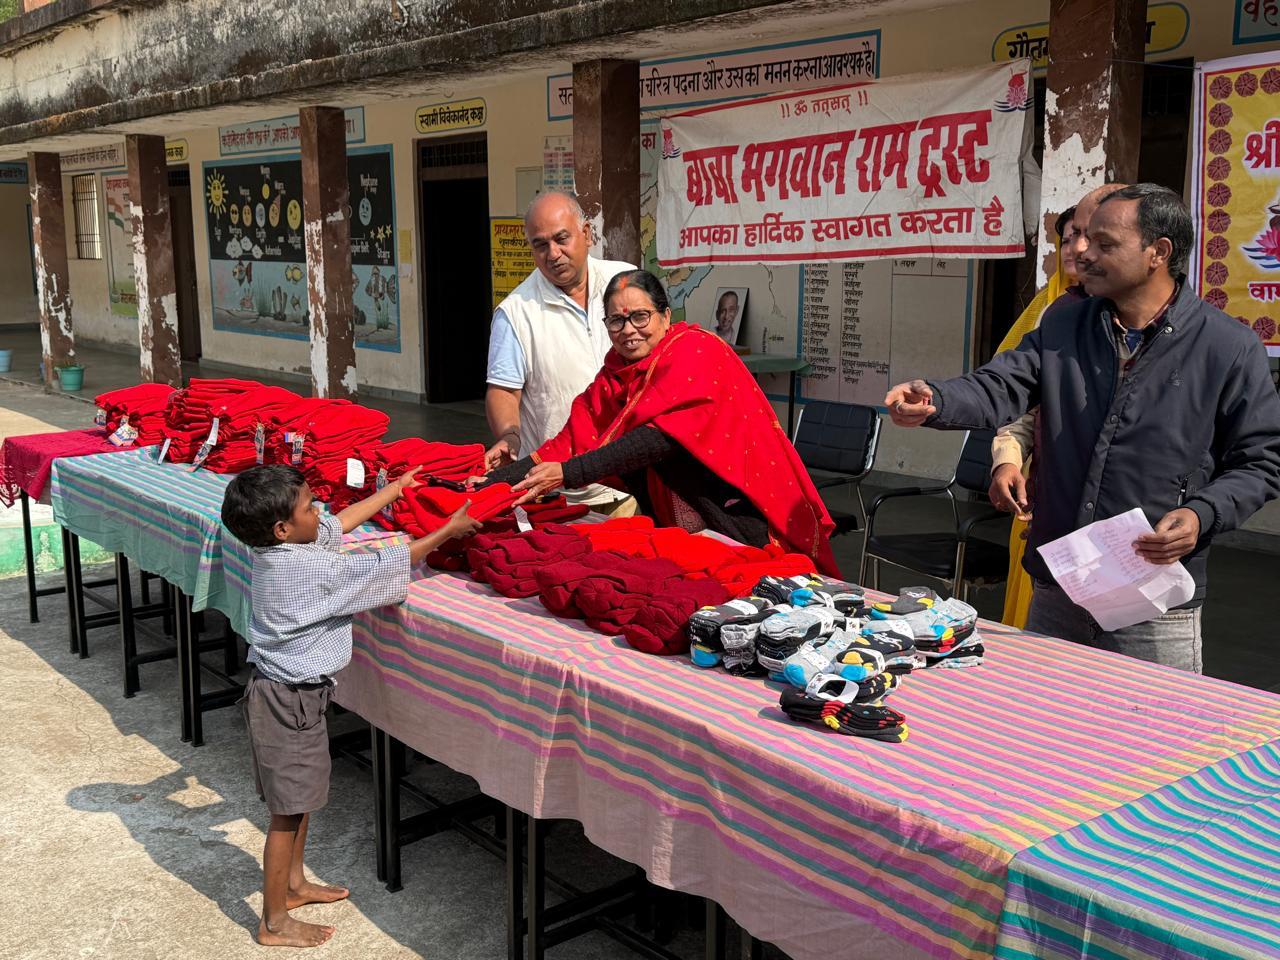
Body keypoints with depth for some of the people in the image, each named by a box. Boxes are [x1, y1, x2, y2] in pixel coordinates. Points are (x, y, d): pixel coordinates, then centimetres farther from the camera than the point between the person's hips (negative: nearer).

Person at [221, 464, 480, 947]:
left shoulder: (276, 549, -2)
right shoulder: (312, 567, -27)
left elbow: (340, 523, 12)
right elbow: (387, 564, -20)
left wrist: (397, 487, 18)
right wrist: (448, 530, -10)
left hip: (292, 691, 9)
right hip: (288, 700, -9)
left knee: (301, 797, 24)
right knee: (288, 810, 3)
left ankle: (293, 883, 41)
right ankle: (275, 922, 16)